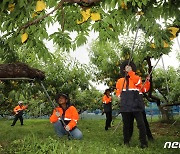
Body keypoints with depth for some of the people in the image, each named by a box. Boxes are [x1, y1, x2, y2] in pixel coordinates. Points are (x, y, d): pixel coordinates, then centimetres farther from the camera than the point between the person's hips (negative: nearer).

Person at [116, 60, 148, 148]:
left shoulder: (136, 78, 10)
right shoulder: (120, 81, 17)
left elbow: (137, 82, -16)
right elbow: (118, 91, 31)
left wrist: (130, 72, -20)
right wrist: (122, 97, 13)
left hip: (136, 105, -2)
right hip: (125, 106, 3)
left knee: (141, 124, -7)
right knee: (126, 124, 7)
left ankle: (143, 143, 2)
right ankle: (126, 142, 19)